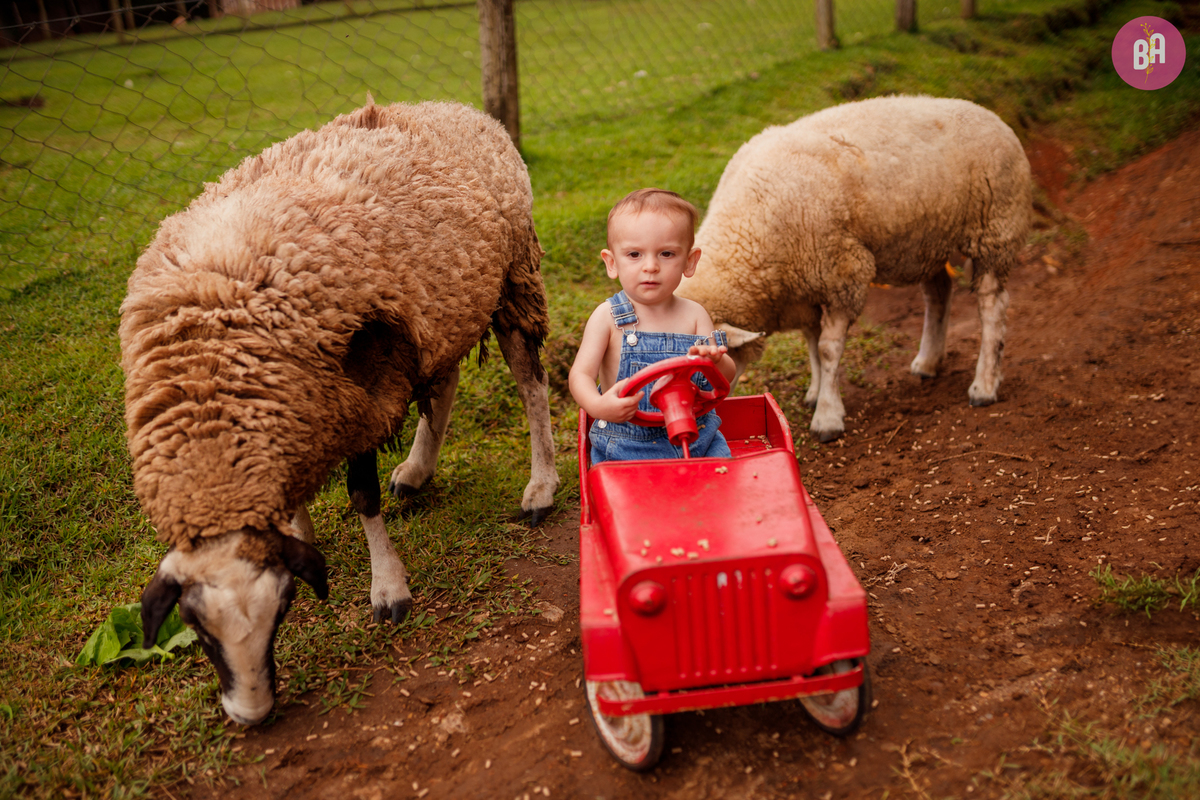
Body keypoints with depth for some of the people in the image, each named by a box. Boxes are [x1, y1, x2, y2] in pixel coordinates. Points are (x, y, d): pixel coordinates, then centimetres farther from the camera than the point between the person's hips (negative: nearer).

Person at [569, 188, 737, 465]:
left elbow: (726, 376, 0)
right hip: (624, 447, -2)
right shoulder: (608, 316, -6)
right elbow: (581, 373, -12)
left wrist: (715, 362, -25)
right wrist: (597, 406, -35)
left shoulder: (694, 314, 2)